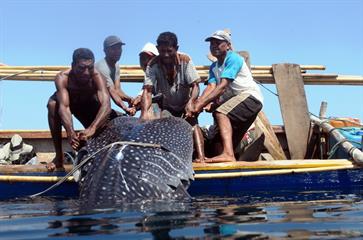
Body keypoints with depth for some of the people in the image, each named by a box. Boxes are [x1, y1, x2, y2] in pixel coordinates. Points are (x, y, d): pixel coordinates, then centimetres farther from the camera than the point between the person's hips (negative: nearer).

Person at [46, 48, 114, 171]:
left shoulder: (96, 76, -36)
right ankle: (59, 156, -21)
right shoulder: (62, 78, -36)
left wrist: (92, 128, -66)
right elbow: (64, 106, -48)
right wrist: (70, 132, -66)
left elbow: (106, 105, -49)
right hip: (70, 102, -1)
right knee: (52, 104, -32)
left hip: (89, 105, 1)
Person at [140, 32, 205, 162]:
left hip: (185, 105, -2)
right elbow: (147, 90, -30)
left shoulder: (185, 60, -21)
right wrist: (145, 111, -48)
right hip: (166, 106, 2)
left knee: (192, 123, -24)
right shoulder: (153, 65, -21)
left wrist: (190, 102, -41)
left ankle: (201, 157, -33)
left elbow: (195, 85, -21)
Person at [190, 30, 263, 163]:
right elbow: (211, 87, -6)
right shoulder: (214, 67, 12)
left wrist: (201, 104, -34)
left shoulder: (233, 58, -13)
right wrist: (198, 103, -26)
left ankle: (228, 154, -45)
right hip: (236, 98, 10)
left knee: (220, 112, -32)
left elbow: (222, 86, -25)